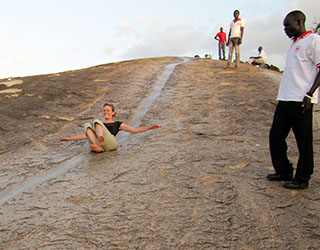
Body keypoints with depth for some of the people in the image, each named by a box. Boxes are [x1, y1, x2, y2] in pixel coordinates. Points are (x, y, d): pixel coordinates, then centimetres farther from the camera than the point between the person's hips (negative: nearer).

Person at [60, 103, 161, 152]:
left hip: (110, 144, -3)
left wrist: (150, 127, 9)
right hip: (97, 145, 3)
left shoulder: (117, 124, 27)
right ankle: (97, 147, -43)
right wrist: (69, 138, 36)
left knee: (96, 121, -17)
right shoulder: (99, 125, 38)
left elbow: (135, 130, 19)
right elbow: (85, 135, 39)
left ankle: (101, 139, -50)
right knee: (87, 125, -17)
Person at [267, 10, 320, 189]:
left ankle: (302, 179, 12)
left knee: (304, 141, 0)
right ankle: (284, 172, 25)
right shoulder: (295, 43, 21)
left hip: (301, 100, -9)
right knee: (276, 136, 11)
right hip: (285, 99, 9)